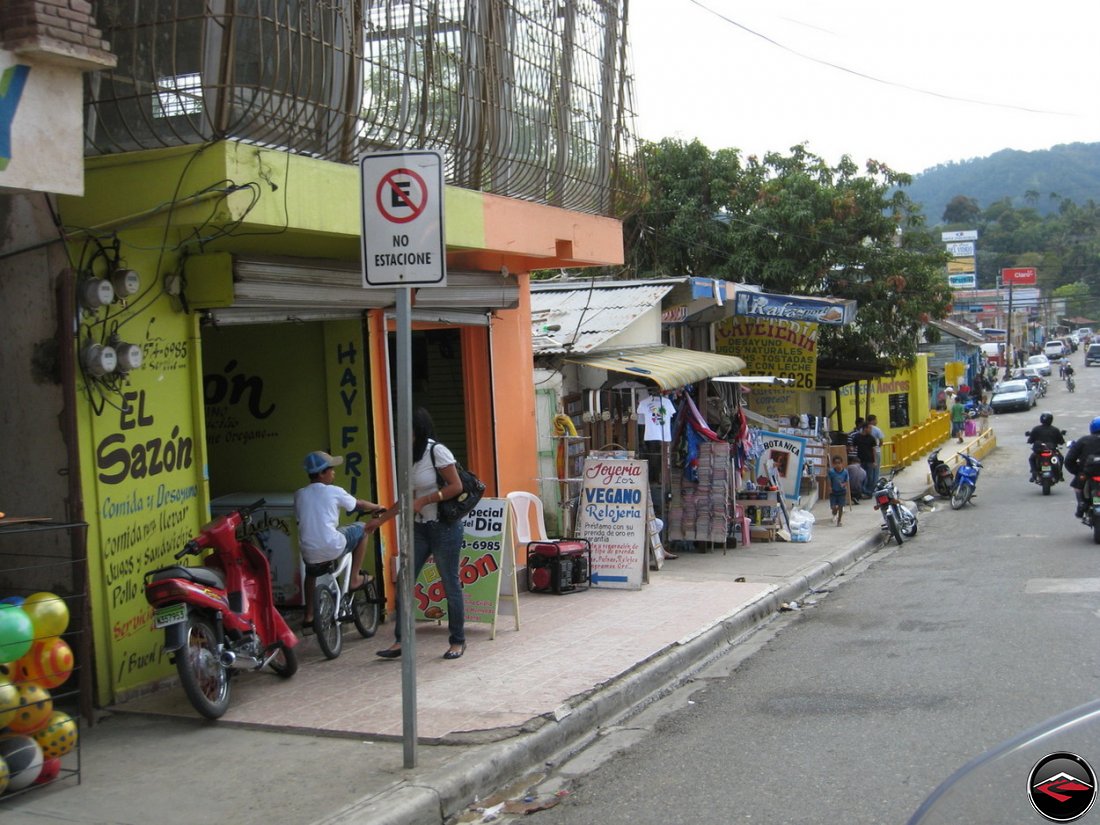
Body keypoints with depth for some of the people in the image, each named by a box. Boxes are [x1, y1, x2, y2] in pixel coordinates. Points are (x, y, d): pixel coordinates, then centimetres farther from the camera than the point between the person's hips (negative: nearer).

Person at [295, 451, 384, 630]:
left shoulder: (299, 495, 9)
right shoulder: (333, 491, -2)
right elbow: (359, 504, 13)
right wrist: (377, 507, 34)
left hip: (309, 553, 5)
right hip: (332, 548, -5)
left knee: (311, 570, 37)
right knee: (361, 529, 18)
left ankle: (308, 615, 35)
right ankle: (355, 578, 21)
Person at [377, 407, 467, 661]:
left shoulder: (437, 452, -11)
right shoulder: (411, 456, 11)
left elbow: (456, 486, -15)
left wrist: (424, 500, -18)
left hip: (443, 526, -7)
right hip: (419, 527, 7)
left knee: (450, 584, 1)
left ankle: (458, 641, 13)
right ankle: (400, 640, 7)